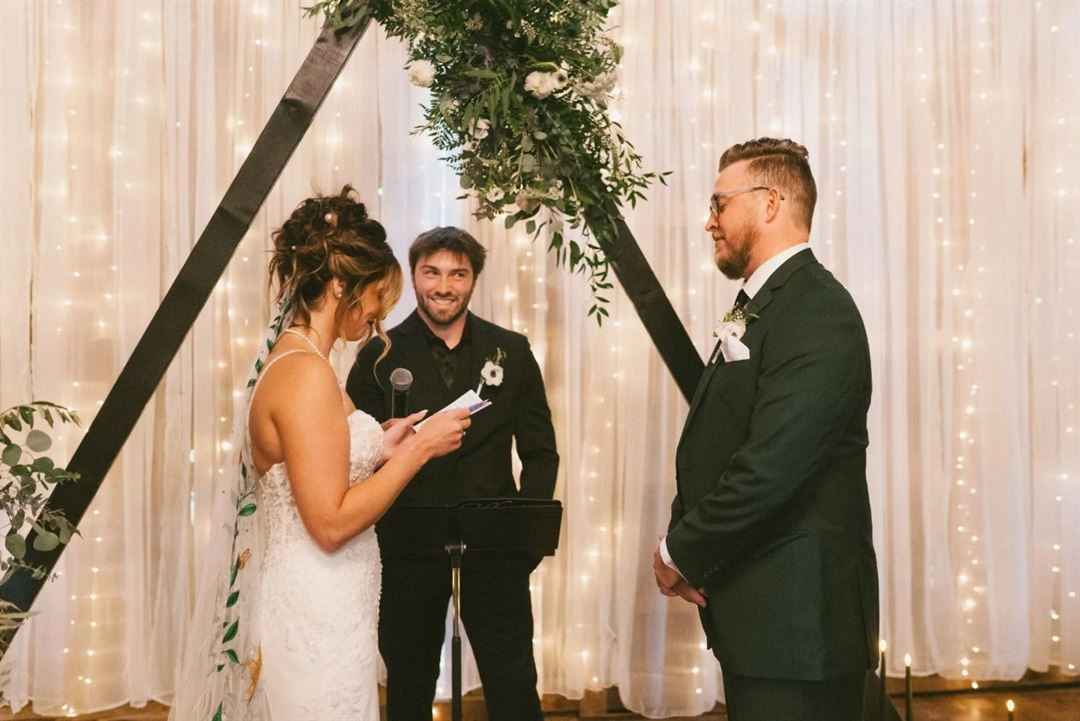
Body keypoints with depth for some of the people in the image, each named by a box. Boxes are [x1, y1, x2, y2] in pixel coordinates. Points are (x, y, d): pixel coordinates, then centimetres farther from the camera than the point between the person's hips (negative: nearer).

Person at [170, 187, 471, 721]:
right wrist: (419, 448, -16)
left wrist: (378, 451, 10)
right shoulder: (306, 373, -20)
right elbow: (331, 523, -23)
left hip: (302, 599, 10)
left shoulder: (288, 360, 9)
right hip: (315, 615, -10)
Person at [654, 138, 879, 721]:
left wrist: (680, 553, -12)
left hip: (797, 619, -9)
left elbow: (770, 470, -25)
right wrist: (687, 550, -3)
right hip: (757, 613, 9)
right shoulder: (759, 308, 14)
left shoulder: (817, 311, -17)